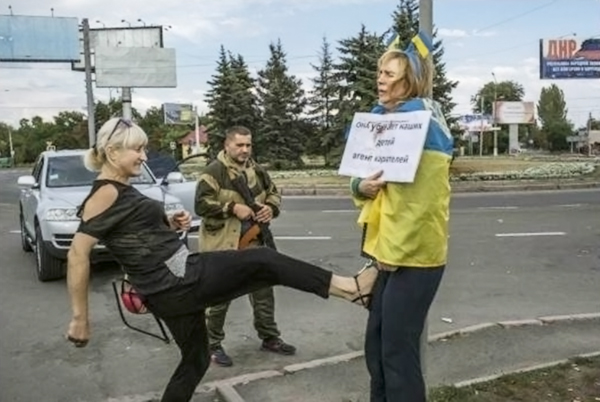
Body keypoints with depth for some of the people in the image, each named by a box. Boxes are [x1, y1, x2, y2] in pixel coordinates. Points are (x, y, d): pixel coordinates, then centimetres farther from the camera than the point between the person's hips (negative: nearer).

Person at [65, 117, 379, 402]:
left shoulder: (122, 190, 14)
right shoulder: (106, 195, -14)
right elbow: (78, 254, -19)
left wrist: (170, 224, 7)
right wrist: (80, 318, -17)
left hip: (182, 278, 10)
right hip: (177, 282, -10)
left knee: (195, 359, 22)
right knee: (263, 262, -8)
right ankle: (349, 287, -1)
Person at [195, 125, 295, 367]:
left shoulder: (257, 171, 9)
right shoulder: (214, 171, -12)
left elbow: (274, 193, 19)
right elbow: (201, 204, -19)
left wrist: (271, 208, -3)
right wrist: (233, 208, -24)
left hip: (253, 242, 7)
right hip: (222, 244, -6)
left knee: (263, 291, 14)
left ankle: (269, 338, 31)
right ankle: (212, 345, 21)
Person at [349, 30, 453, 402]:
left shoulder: (423, 122, -14)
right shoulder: (388, 118, 14)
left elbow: (420, 200, -21)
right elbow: (369, 173, 16)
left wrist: (395, 253, -18)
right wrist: (362, 186, -7)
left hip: (412, 256, -9)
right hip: (389, 250, 9)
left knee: (398, 350, 0)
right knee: (376, 344, 16)